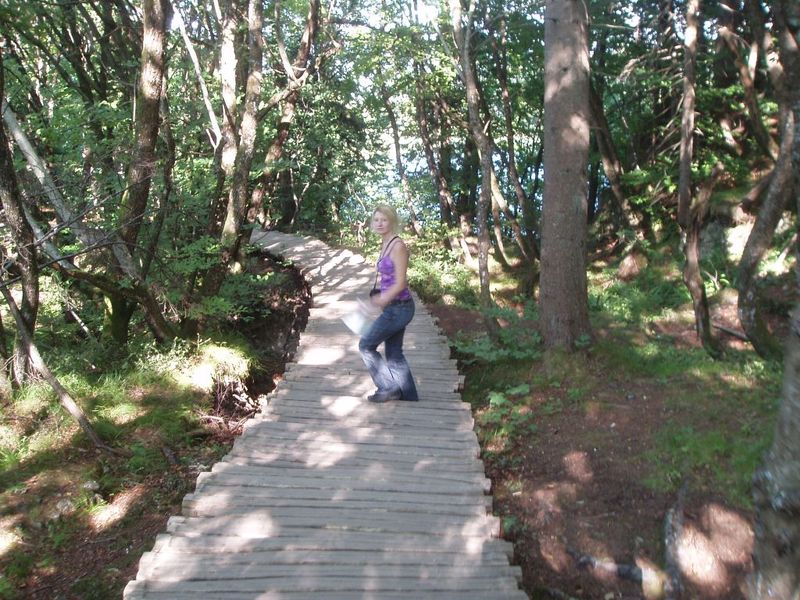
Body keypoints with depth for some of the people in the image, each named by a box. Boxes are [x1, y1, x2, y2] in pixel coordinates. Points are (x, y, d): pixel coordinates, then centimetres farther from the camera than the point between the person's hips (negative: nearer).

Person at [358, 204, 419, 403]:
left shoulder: (398, 246, -17)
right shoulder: (385, 244, 10)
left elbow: (400, 283, -20)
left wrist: (381, 300, -26)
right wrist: (380, 298, 20)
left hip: (398, 308, -9)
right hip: (394, 308, 9)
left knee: (366, 345, 1)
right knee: (394, 353, 16)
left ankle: (388, 388, 10)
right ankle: (409, 396, 26)